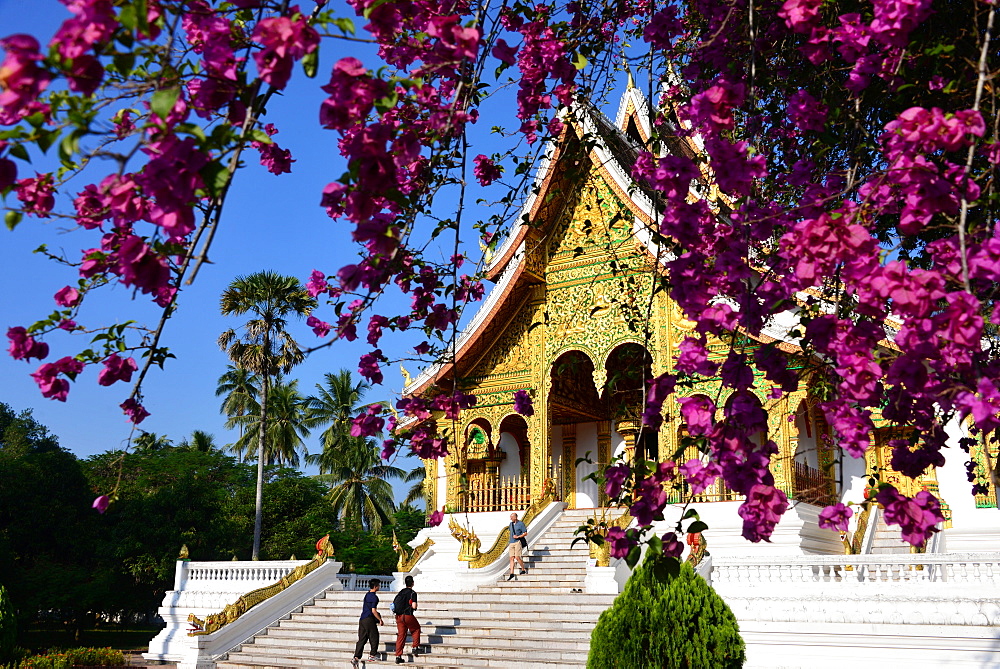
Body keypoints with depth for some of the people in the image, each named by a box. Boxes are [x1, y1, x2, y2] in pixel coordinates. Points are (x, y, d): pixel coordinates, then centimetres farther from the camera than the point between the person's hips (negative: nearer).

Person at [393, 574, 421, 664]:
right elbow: (414, 606, -17)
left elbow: (393, 603, 12)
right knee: (416, 629, 22)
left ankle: (398, 656, 3)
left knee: (400, 635, 7)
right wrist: (415, 605, 4)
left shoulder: (400, 592, 11)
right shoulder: (413, 593, -9)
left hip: (399, 616, 5)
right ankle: (415, 647, 18)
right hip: (408, 616, -5)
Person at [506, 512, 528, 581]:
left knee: (517, 557, -13)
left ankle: (523, 569, 7)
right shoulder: (511, 524, 15)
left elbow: (525, 533, -6)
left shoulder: (521, 524, -4)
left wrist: (518, 536, -15)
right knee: (512, 558, -1)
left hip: (518, 542, -6)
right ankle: (511, 573, -2)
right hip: (511, 543, 6)